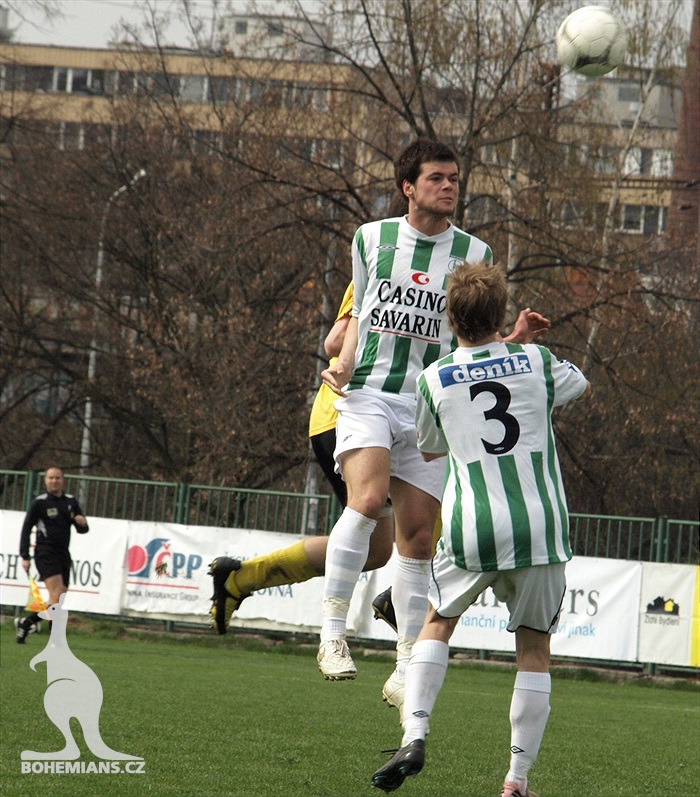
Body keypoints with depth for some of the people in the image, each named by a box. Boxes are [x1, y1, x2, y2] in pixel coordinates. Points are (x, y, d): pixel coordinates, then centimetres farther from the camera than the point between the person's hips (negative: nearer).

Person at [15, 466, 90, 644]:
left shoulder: (71, 501, 13)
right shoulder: (39, 502, -1)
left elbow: (82, 530, 17)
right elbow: (26, 529, -1)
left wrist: (82, 523, -8)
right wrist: (25, 557, -8)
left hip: (63, 555, 6)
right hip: (45, 554, -6)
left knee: (57, 602, 4)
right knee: (56, 595, -20)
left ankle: (24, 623, 20)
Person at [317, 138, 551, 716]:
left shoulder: (473, 254, 6)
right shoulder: (371, 239, 8)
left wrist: (515, 339, -9)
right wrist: (343, 366, 0)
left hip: (430, 405, 1)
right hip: (367, 393, -1)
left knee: (418, 537, 0)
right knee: (368, 497, -26)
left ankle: (407, 668, 9)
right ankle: (333, 633, -20)